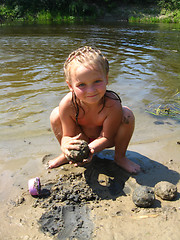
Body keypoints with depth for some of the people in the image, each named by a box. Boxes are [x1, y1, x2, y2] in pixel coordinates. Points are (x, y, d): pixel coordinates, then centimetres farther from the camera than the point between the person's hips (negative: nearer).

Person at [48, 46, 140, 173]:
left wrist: (90, 149, -47)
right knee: (56, 115, -23)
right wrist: (66, 145, -47)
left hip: (103, 139, -1)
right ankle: (66, 156, 5)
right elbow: (67, 135, -21)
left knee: (127, 114, -28)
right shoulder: (67, 105, -32)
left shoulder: (112, 105, -37)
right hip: (82, 137, 1)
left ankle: (120, 157, -3)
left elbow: (106, 137, -27)